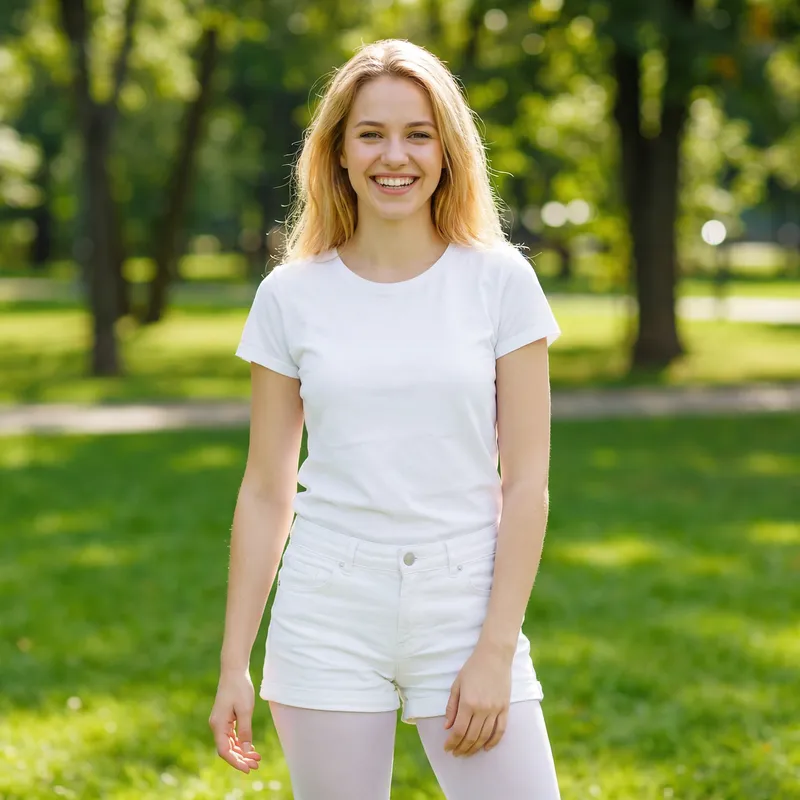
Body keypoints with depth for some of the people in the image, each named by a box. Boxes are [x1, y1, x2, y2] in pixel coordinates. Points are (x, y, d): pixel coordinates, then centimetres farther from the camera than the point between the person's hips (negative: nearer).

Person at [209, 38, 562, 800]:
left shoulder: (499, 280, -1)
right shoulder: (291, 294, 3)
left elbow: (525, 480, -2)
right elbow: (266, 491, 6)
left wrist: (495, 650, -8)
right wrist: (234, 665, 5)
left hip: (465, 605, -1)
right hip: (328, 617, 1)